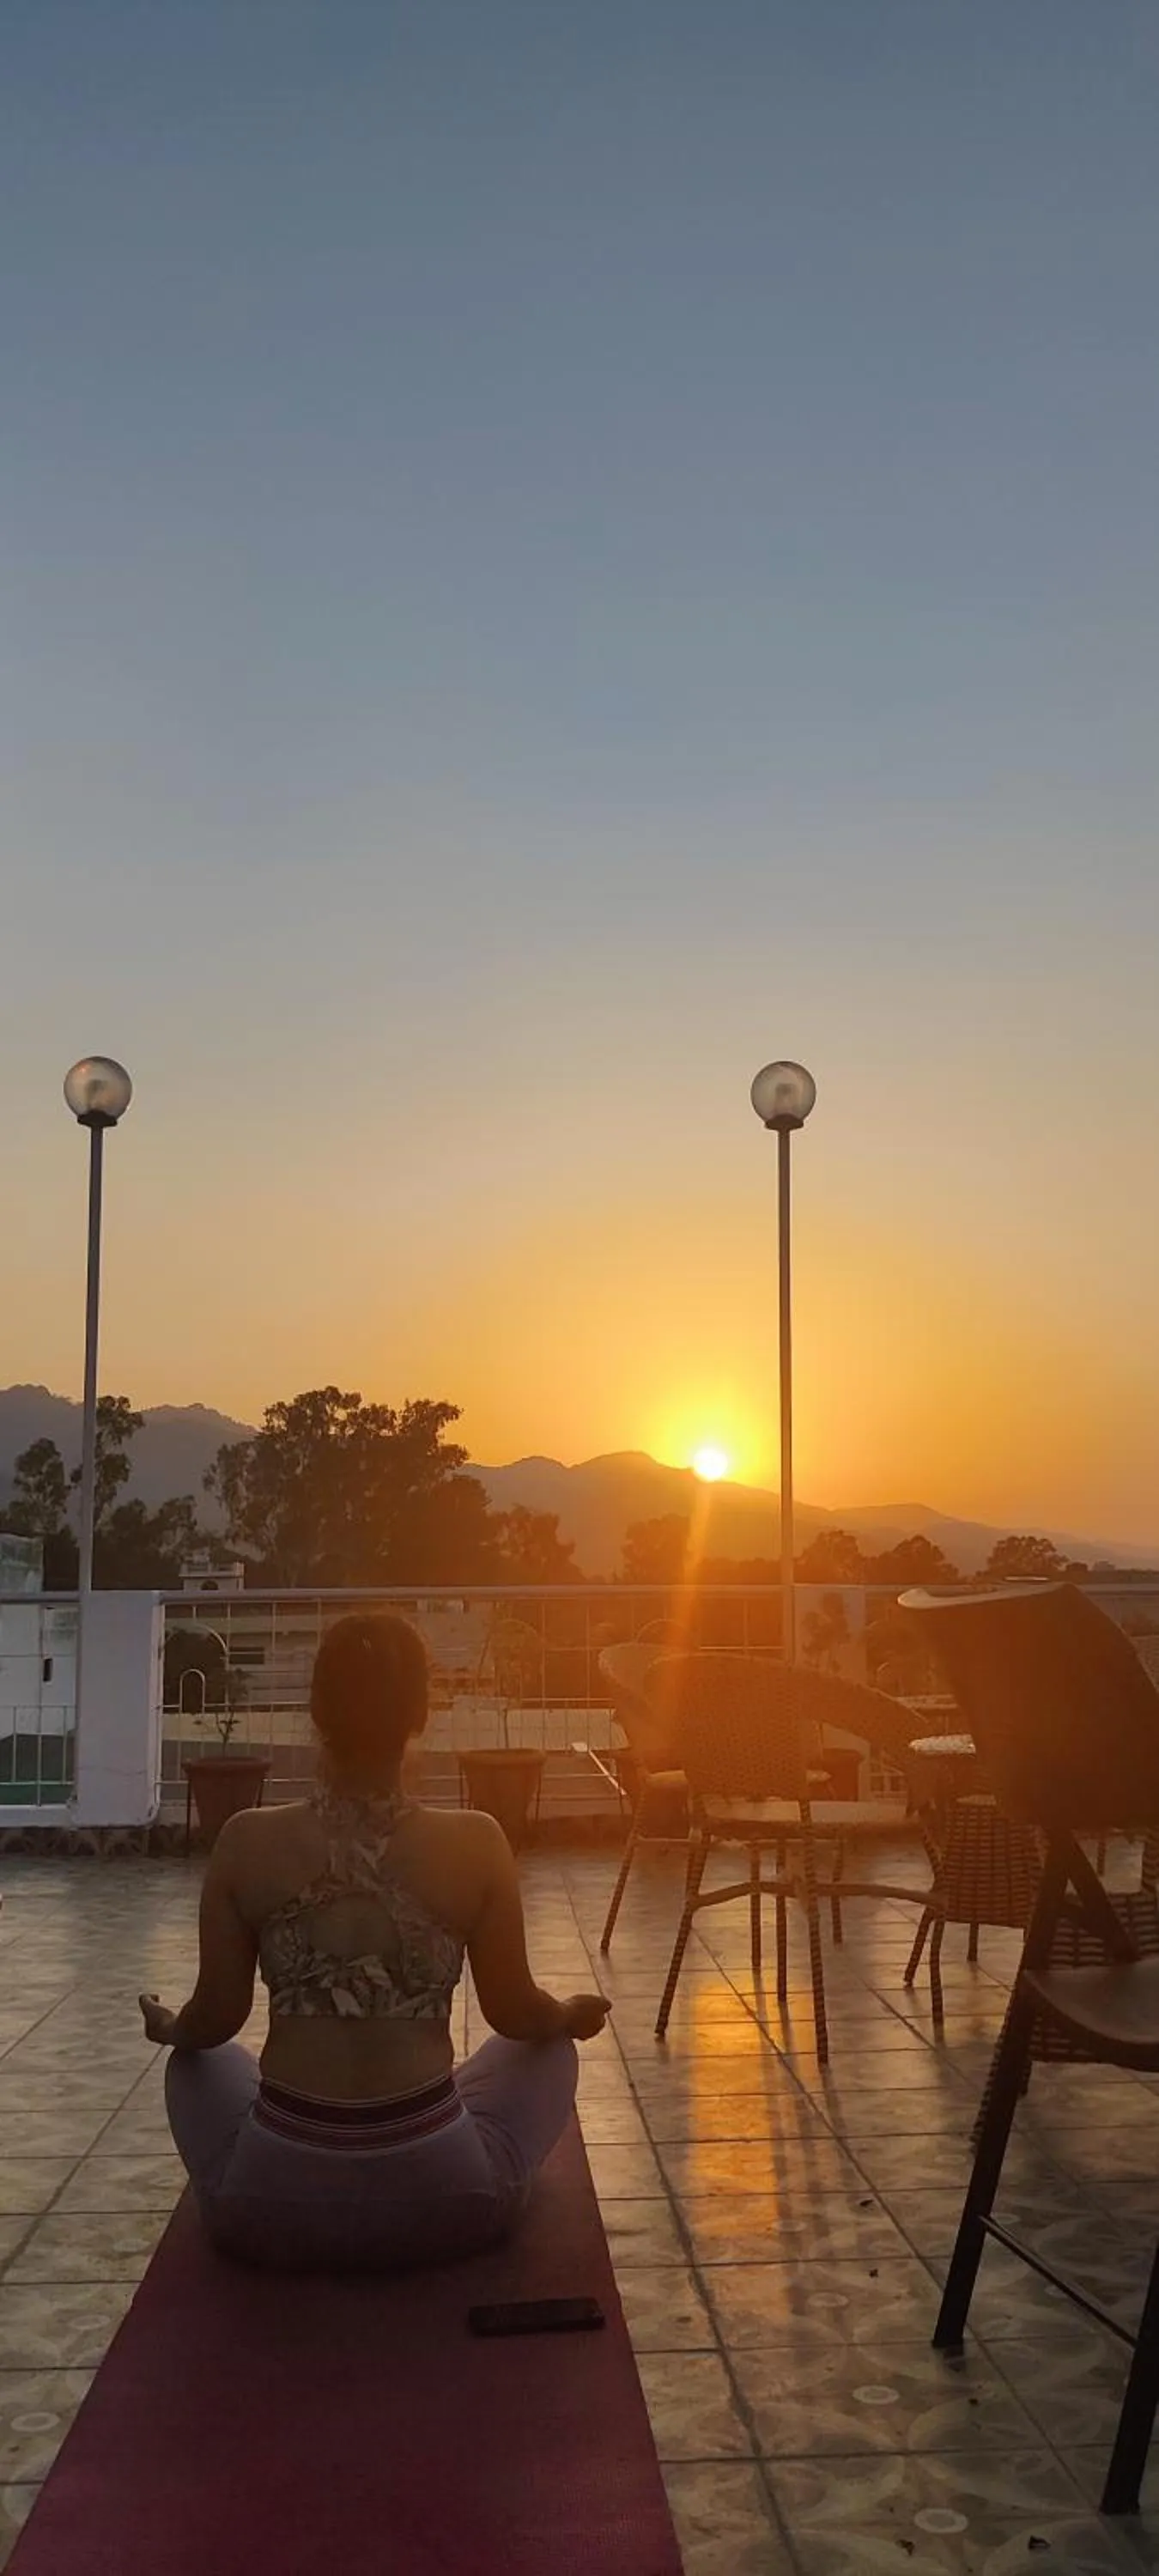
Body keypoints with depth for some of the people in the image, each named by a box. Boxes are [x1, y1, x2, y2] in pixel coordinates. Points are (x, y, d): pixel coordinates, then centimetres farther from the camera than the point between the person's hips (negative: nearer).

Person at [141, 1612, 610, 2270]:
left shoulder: (247, 1842, -8)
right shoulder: (476, 1843, -10)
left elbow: (214, 2022, 3)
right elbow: (517, 2015, 2)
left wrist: (168, 2028, 27)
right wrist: (574, 2015, 25)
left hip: (272, 2203, 1)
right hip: (440, 2196, 0)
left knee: (197, 2062, 33)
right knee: (547, 2050, 30)